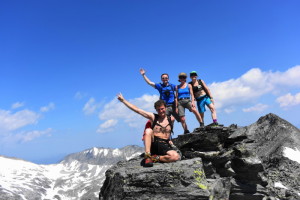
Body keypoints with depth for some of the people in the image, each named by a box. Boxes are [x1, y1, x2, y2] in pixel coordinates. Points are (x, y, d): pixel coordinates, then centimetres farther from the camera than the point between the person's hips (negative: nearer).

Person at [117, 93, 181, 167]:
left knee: (176, 157, -29)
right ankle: (147, 156, -31)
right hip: (153, 144, 0)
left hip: (165, 146, 0)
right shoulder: (153, 117, 6)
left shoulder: (171, 119, 7)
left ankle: (156, 158, -9)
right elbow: (137, 110, 4)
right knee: (148, 130, -30)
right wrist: (123, 100, 3)